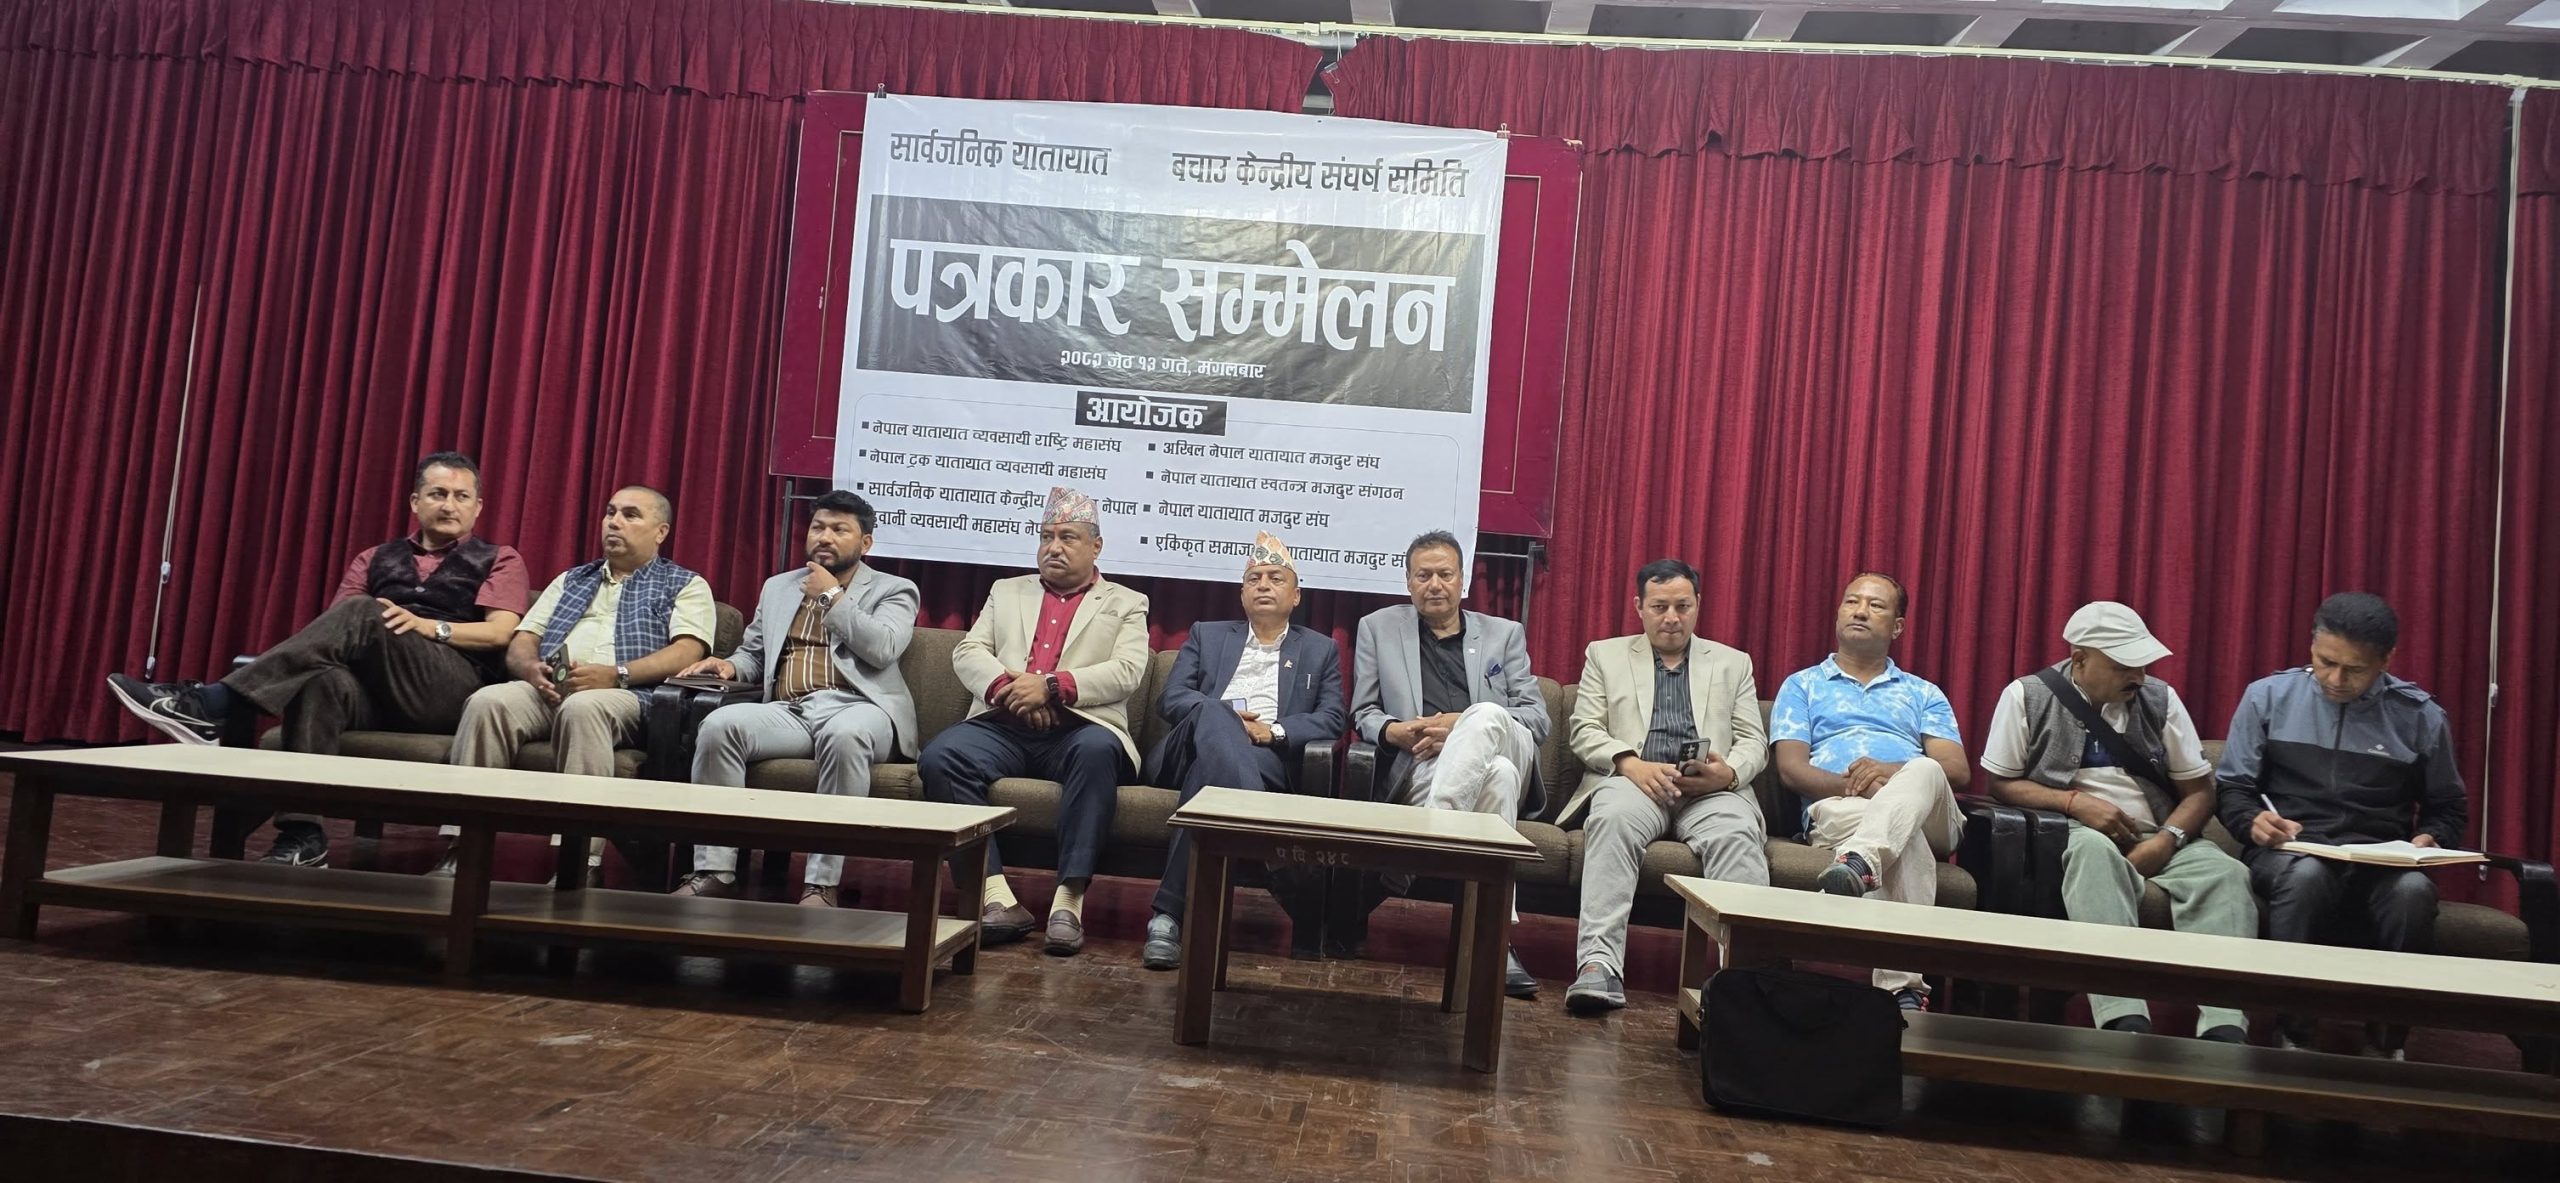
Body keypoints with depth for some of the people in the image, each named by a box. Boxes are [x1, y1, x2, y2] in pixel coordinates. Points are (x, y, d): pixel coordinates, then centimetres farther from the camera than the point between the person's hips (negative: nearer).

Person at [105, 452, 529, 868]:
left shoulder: (500, 561, 16)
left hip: (454, 689, -3)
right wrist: (338, 644, -10)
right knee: (324, 680, -35)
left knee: (361, 613, -30)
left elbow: (500, 633, 0)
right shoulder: (374, 560, 28)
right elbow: (337, 625, 15)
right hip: (376, 689, 3)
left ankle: (212, 704, -34)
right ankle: (302, 835, -40)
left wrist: (428, 627, -16)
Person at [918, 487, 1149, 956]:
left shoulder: (1126, 604, 18)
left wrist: (1052, 686, -14)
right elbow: (967, 652, 12)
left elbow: (1127, 671, 0)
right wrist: (1007, 687, -10)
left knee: (1097, 751, -38)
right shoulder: (1006, 592, 26)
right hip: (1004, 726, 3)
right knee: (939, 756, -28)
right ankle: (997, 897, -30)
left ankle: (1069, 899, -36)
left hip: (1078, 729, -2)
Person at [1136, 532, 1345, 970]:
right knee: (1211, 713, -42)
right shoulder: (1207, 635, 28)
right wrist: (1228, 719, -11)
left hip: (1270, 760, 0)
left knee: (1212, 773, -43)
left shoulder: (1320, 650, 27)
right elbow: (1171, 699, 12)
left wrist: (1274, 730, -11)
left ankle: (1171, 912, -52)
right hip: (1186, 752, 1)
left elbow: (1331, 718, 11)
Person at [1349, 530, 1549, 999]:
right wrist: (1394, 730, -12)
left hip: (1506, 760, 1)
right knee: (1497, 774, -38)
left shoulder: (1505, 634, 20)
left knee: (1485, 716, -37)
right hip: (1418, 771, -1)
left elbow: (1538, 718, 8)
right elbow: (1363, 715, 15)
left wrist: (1462, 724, -10)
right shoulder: (1378, 628, 19)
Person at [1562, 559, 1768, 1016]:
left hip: (1711, 789, 1)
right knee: (1613, 820, -36)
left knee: (1737, 836, -34)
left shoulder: (1733, 664, 24)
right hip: (1633, 779, -1)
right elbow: (1585, 732, 9)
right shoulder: (1605, 655, 21)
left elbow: (1754, 742, 14)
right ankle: (1599, 964, -44)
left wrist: (1730, 772, -11)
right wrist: (1631, 764, -12)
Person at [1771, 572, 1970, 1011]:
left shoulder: (1924, 694, 30)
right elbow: (1791, 769, 7)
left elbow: (1958, 771, 12)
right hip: (1837, 809, -2)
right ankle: (1903, 986, -51)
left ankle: (1860, 863, -62)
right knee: (1905, 837, -39)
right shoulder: (1802, 685, 24)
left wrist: (1895, 773, -10)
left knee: (1925, 771, -37)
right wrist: (1852, 785, -13)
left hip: (1926, 813, 2)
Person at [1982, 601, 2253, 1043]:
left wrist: (2165, 842, -11)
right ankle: (2125, 1022, -50)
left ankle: (2224, 1029, -39)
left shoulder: (2160, 698, 8)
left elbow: (2199, 791, 9)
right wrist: (2074, 802, -14)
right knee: (2095, 849, -38)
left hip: (2157, 842, 4)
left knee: (2226, 873, -26)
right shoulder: (2027, 697, 0)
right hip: (2070, 837, -4)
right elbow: (2002, 783, 2)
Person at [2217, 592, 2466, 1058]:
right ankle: (2291, 1036, -26)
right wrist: (2253, 821, -14)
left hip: (2380, 864, 1)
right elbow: (2231, 787, 8)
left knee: (2414, 889, -34)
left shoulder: (2420, 715, 8)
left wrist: (2429, 839, -3)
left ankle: (2388, 1042, -18)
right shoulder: (2268, 696, 4)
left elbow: (2448, 806, 19)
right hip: (2289, 854, -1)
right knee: (2305, 875, -38)